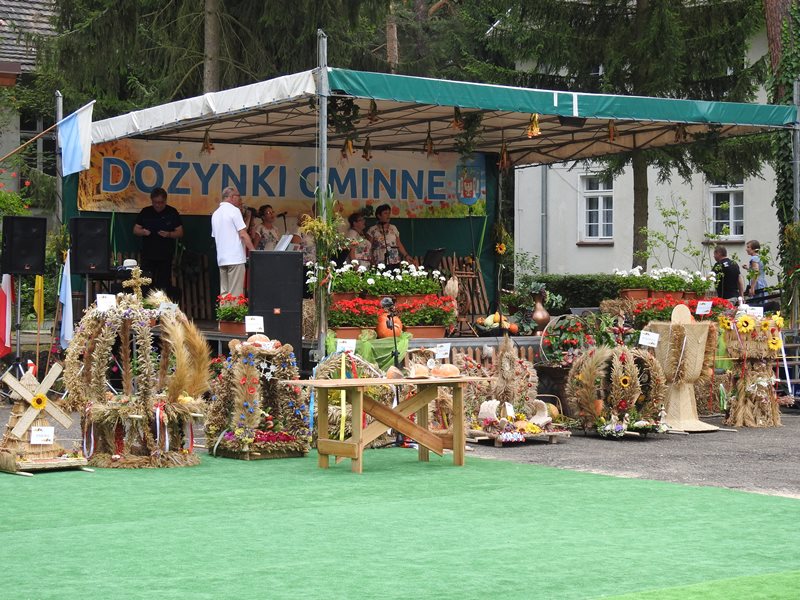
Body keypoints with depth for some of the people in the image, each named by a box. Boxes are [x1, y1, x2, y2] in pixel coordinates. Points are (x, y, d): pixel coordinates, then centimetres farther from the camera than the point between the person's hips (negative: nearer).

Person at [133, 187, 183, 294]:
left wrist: (169, 234, -17)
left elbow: (180, 233, 3)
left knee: (165, 285, 1)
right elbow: (135, 230, 10)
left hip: (166, 257, -1)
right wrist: (143, 232, -13)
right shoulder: (145, 212, 7)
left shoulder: (172, 213, 3)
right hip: (147, 256, 1)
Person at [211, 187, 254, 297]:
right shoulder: (234, 210, -7)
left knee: (224, 293, 7)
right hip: (235, 258, -8)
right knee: (235, 294, -8)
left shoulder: (215, 214, 16)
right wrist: (254, 251, -9)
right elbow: (243, 234, -13)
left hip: (221, 259, 8)